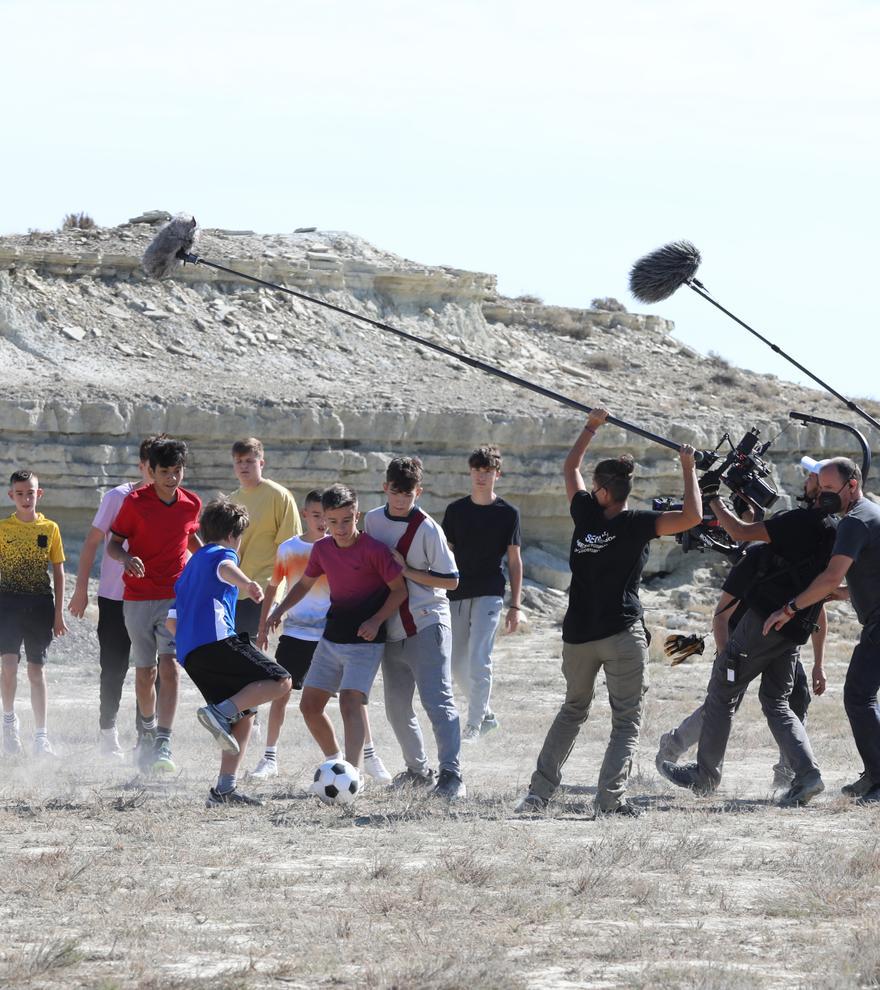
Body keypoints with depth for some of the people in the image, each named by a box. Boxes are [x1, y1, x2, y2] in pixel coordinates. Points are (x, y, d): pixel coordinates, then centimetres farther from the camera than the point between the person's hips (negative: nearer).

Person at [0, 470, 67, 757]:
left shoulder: (49, 529, 5)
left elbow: (59, 572, 9)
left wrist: (59, 613, 4)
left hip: (40, 604, 1)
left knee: (37, 670, 4)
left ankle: (41, 735, 10)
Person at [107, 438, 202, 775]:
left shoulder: (192, 504, 2)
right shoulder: (134, 502, -7)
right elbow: (113, 544, -2)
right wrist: (126, 558, -23)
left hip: (176, 597, 0)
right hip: (138, 598, 0)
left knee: (170, 667, -16)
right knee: (145, 671, 8)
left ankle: (163, 744, -21)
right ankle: (149, 730, 35)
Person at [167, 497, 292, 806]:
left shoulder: (189, 566, 33)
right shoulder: (222, 553, 8)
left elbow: (171, 621, 31)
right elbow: (225, 568, -20)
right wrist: (246, 583, -40)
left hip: (188, 654, 8)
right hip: (216, 638, -8)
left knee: (242, 718, 10)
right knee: (280, 682, -13)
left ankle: (224, 789, 0)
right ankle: (221, 712, -28)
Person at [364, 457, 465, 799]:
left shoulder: (427, 529, -9)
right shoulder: (372, 520, 7)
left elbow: (451, 580, -8)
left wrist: (408, 572, -16)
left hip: (427, 625, -6)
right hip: (391, 629, 6)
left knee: (438, 700, -14)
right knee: (397, 708, 10)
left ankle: (451, 774, -19)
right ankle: (418, 770, 25)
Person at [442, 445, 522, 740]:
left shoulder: (507, 513, 0)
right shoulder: (456, 510, 7)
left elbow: (514, 561, 3)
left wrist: (515, 606, -1)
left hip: (489, 594, -4)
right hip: (458, 594, 4)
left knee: (479, 660, -14)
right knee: (458, 664, 7)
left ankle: (474, 723, -8)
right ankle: (486, 713, 26)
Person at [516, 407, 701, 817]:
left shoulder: (586, 513, 1)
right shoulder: (636, 523, -10)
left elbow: (570, 468, 19)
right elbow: (691, 516, -17)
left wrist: (592, 427, 28)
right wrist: (688, 468, -5)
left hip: (578, 634, 4)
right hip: (622, 633, -4)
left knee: (573, 709, 21)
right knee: (626, 721, 2)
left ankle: (539, 789, 13)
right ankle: (610, 798, -12)